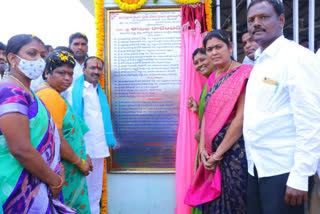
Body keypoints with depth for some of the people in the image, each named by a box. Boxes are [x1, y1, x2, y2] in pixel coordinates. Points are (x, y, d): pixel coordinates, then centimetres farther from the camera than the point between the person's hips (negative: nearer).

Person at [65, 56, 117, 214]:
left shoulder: (100, 92, 15)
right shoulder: (74, 90, -5)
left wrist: (110, 140, 12)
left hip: (100, 148, 6)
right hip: (83, 148, -6)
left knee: (96, 189, 17)